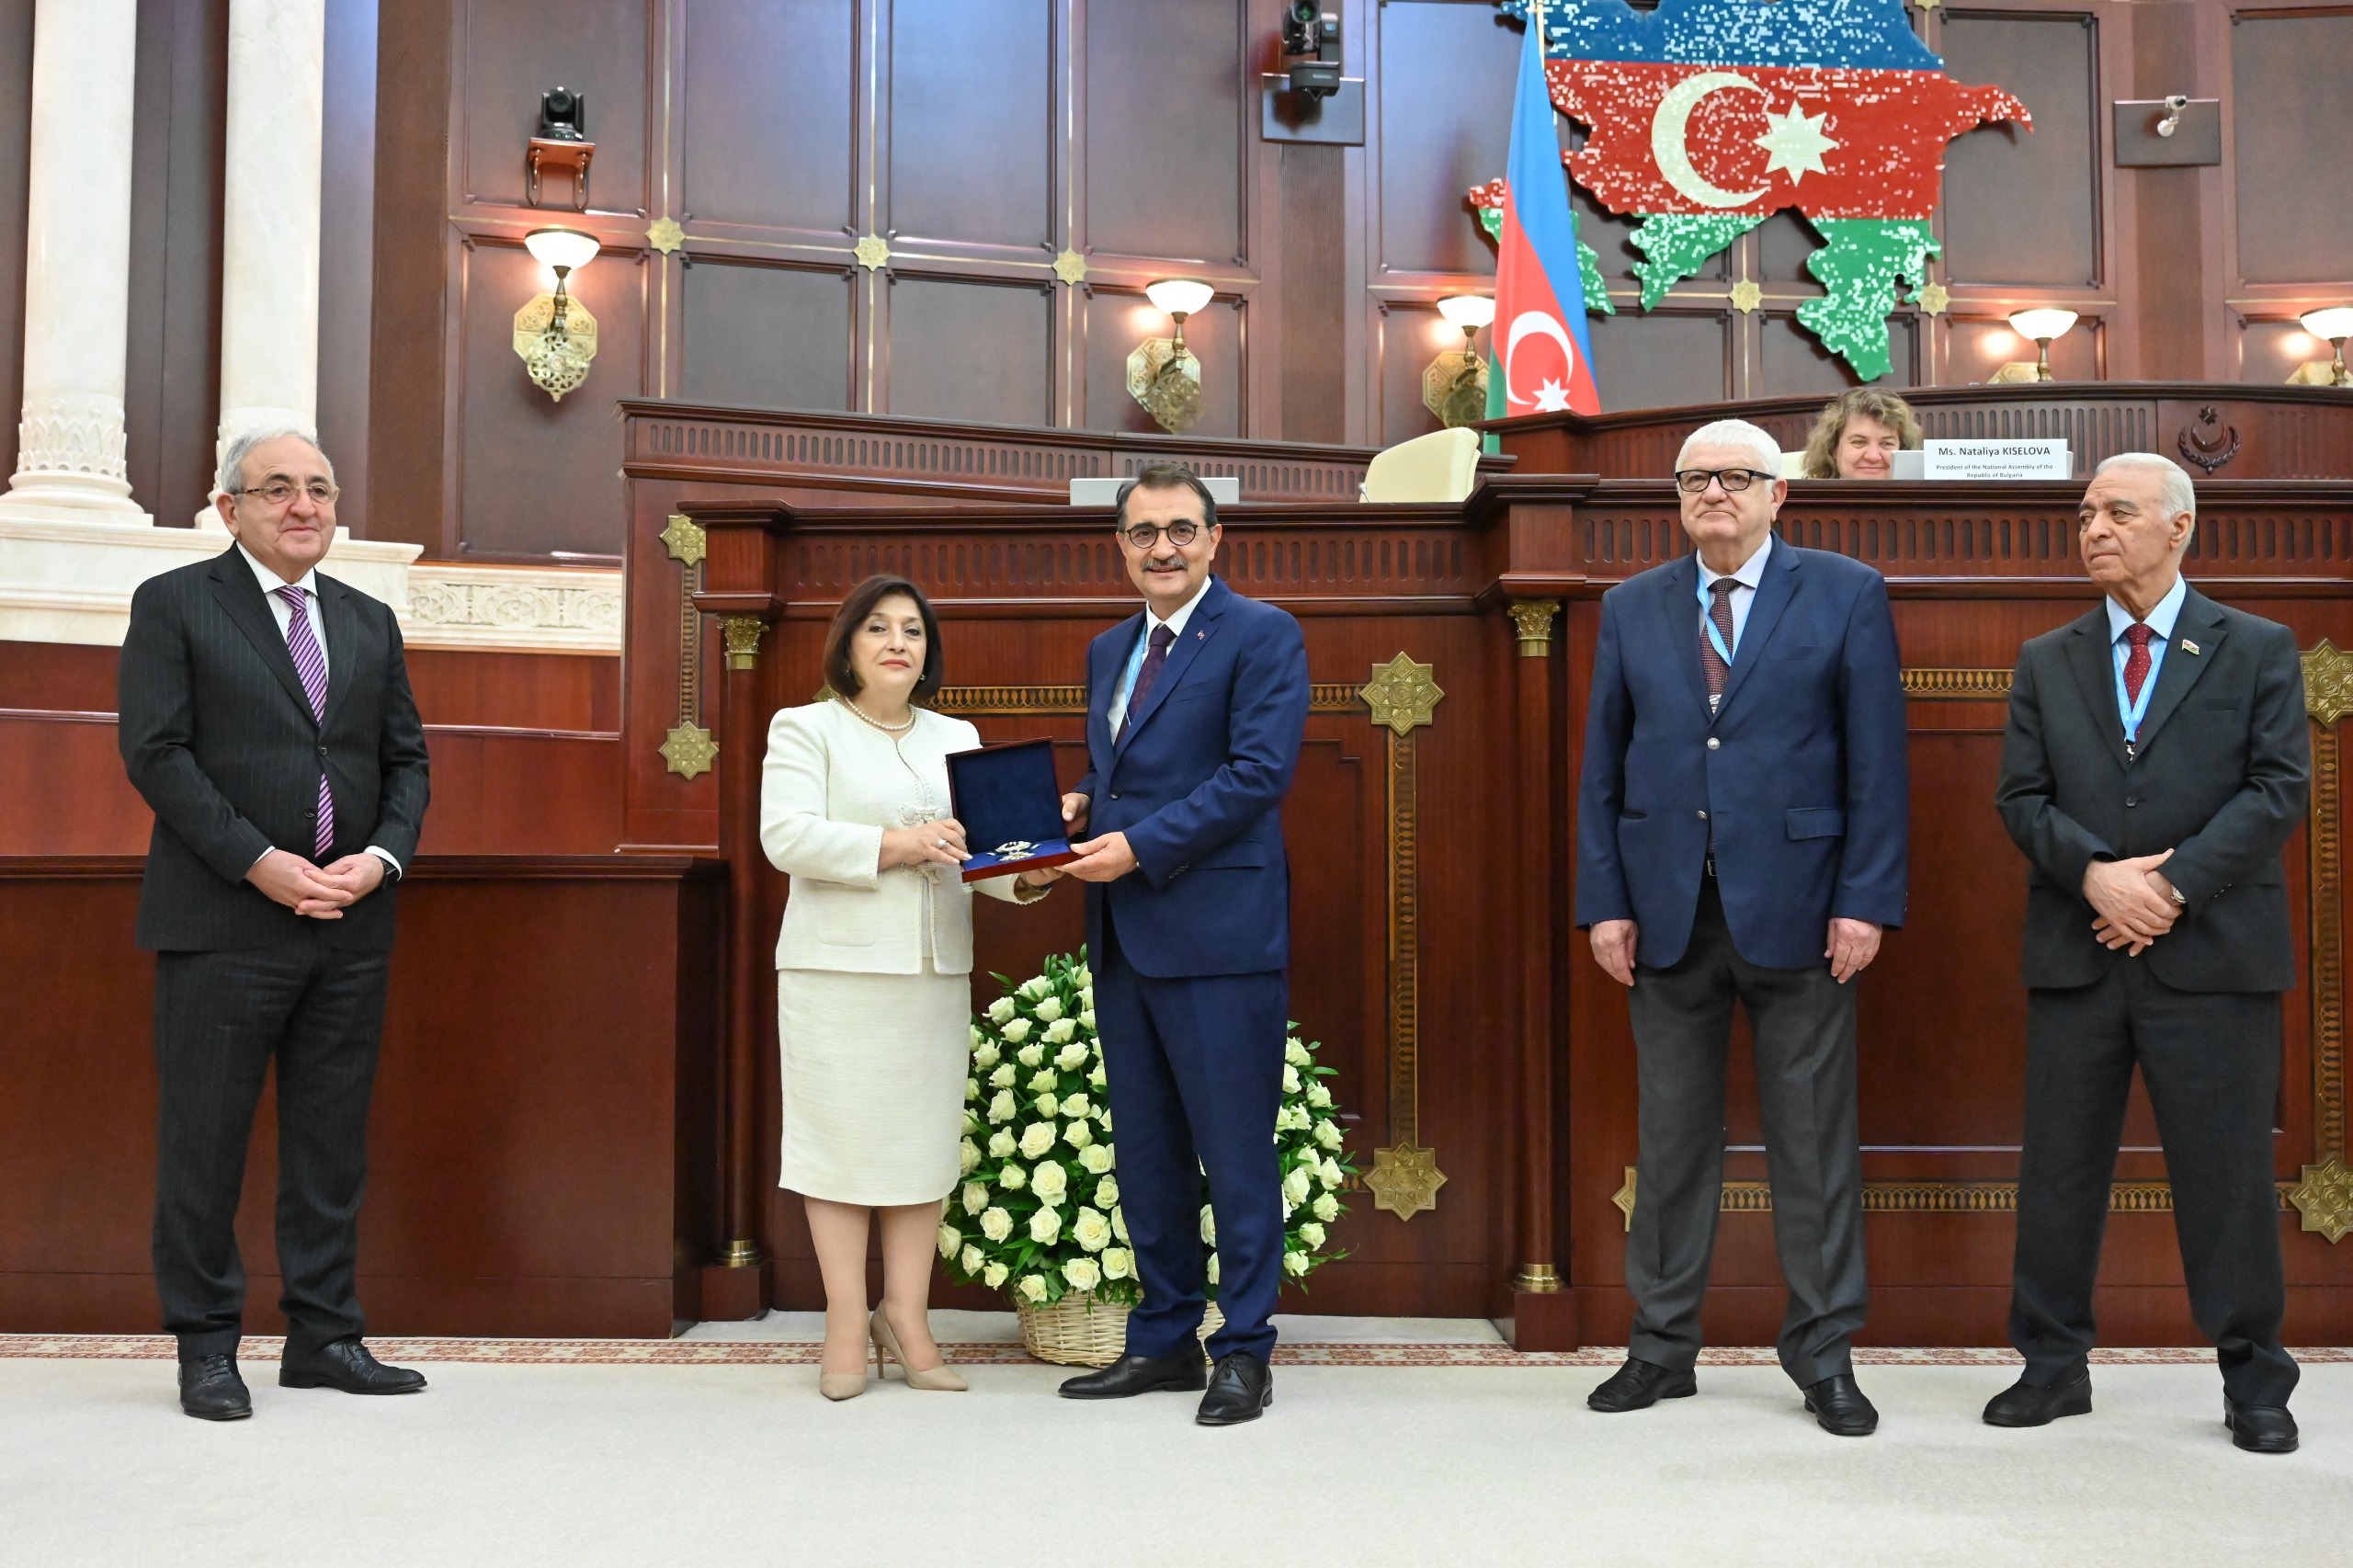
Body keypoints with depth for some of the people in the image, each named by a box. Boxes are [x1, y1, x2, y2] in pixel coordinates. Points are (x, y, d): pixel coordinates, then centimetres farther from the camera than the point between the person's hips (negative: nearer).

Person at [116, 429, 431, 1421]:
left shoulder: (370, 622, 16)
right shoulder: (174, 606, 2)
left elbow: (406, 757, 14)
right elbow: (155, 752, -7)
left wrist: (382, 856, -5)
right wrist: (261, 863, -15)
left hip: (351, 923, 5)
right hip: (223, 923, -4)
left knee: (333, 1143, 8)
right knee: (204, 1142, 2)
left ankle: (324, 1338, 17)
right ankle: (207, 1347, 13)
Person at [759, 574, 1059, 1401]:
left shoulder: (957, 738, 19)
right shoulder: (805, 729, 4)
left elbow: (982, 843, 11)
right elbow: (786, 835, -10)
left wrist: (1027, 875, -11)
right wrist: (895, 845, -19)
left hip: (936, 969, 4)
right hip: (837, 966, -4)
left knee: (924, 1140, 4)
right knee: (842, 1138, -2)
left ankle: (906, 1317, 11)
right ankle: (847, 1322, 6)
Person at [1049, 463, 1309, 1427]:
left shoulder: (1262, 636, -5)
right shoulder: (1109, 651, 19)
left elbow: (1260, 771, -16)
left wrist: (1138, 847, -18)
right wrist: (1080, 809, 3)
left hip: (1217, 936, -8)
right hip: (1123, 939, 8)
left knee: (1234, 1153, -1)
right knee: (1146, 1154, 13)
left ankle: (1244, 1351, 10)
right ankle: (1164, 1340, 24)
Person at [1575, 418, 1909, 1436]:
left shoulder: (1845, 596, 3)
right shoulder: (1630, 610, 10)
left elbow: (1877, 761, -2)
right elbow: (1602, 769, 9)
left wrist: (1867, 900, -9)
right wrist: (1604, 901, 1)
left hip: (1798, 911, -2)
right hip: (1667, 913, 2)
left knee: (1813, 1143, 5)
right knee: (1671, 1139, 9)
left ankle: (1823, 1357, 17)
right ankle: (1662, 1345, 20)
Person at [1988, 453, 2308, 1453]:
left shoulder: (2258, 650, 6)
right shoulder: (2046, 662, 12)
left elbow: (2279, 788, -3)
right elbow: (2021, 798, 6)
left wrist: (2176, 884, -13)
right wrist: (2096, 874, -12)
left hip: (2212, 953, -2)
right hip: (2077, 956, 3)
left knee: (2227, 1173, 3)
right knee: (2059, 1171, 7)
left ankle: (2254, 1383, 16)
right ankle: (2053, 1368, 18)